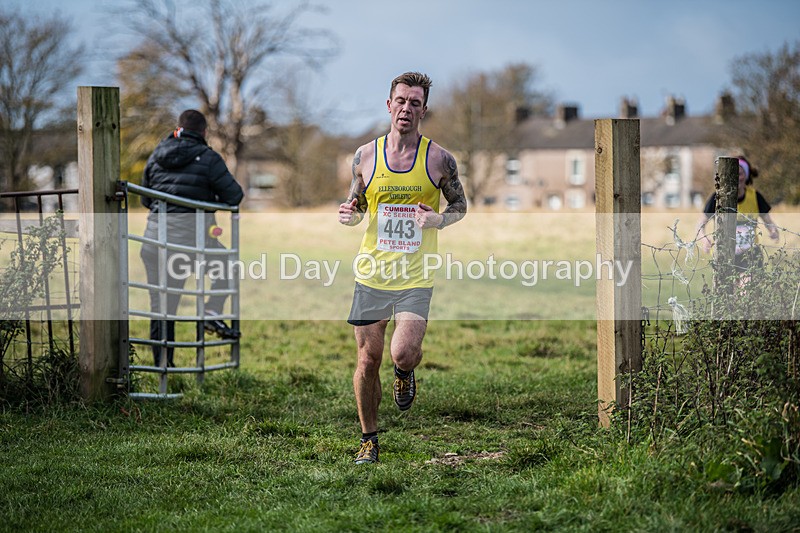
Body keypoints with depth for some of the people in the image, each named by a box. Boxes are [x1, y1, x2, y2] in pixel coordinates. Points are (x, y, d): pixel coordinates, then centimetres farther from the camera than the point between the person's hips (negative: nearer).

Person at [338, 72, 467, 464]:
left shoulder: (439, 159, -2)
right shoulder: (365, 156, 3)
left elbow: (460, 205, 11)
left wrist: (439, 220, -11)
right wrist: (348, 215, -9)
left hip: (415, 278, -2)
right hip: (371, 274, 2)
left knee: (403, 354, -19)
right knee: (368, 362, 5)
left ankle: (405, 373, 20)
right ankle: (368, 439, 23)